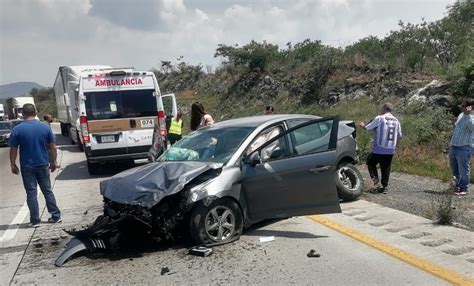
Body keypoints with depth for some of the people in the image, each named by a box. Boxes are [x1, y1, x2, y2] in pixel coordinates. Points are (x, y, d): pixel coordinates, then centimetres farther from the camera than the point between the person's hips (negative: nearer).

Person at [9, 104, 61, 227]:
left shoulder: (17, 129, -8)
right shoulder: (45, 127, -3)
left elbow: (13, 150, -4)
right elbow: (53, 147, 1)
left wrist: (13, 164, 8)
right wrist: (53, 162, 12)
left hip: (27, 166, -2)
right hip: (43, 165, 2)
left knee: (31, 194, 6)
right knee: (48, 191, 13)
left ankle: (35, 221, 10)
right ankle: (56, 216, 16)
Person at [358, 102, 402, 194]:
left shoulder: (379, 118, -9)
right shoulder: (396, 121, 9)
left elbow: (368, 128, 0)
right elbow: (399, 136, 13)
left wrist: (362, 125, 21)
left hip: (379, 149, -5)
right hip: (391, 150, 5)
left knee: (371, 163, 13)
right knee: (386, 168, 12)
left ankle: (376, 181, -1)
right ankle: (384, 187, 15)